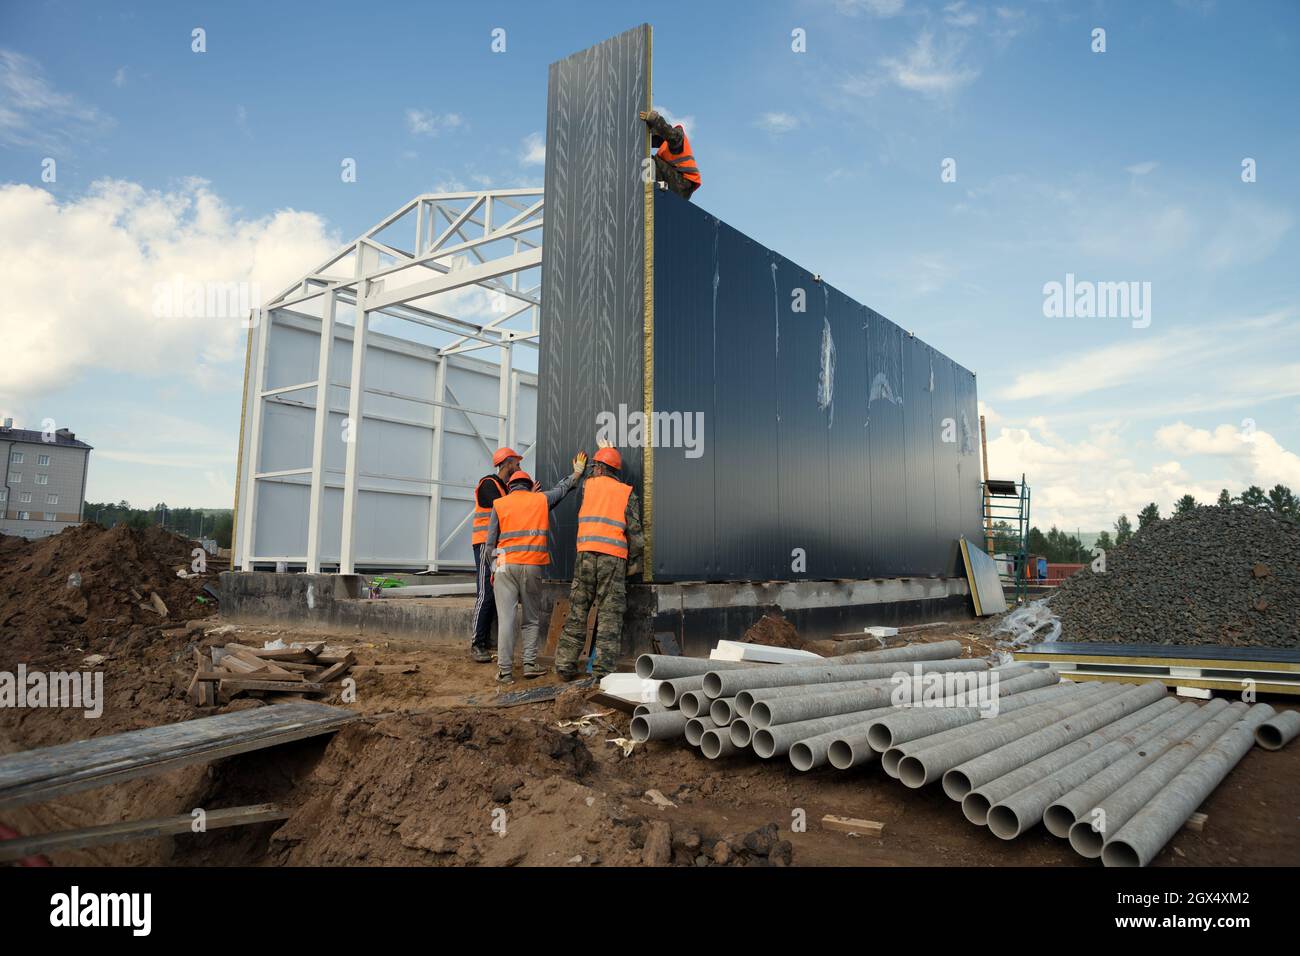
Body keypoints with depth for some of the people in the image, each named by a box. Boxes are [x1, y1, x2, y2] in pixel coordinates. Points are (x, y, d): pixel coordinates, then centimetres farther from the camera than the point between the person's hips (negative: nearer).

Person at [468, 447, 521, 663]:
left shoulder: (505, 488, 21)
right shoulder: (488, 484, -7)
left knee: (497, 595, 7)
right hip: (485, 544, -9)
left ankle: (487, 643, 11)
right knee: (486, 594, -12)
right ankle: (476, 646, -9)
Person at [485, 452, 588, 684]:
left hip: (506, 566, -1)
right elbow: (561, 489, 29)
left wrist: (495, 561, 16)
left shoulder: (499, 504, 7)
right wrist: (576, 473, 45)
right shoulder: (541, 499, 10)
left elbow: (491, 541, 5)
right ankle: (529, 664, 7)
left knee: (506, 619, -2)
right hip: (533, 566, 1)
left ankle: (505, 671, -3)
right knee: (531, 618, 13)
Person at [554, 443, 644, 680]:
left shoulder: (588, 485, 11)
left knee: (577, 610, 8)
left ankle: (565, 665, 9)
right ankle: (603, 670, -4)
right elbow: (635, 532, 3)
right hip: (614, 556, -1)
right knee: (609, 614, 0)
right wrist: (634, 562, 10)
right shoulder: (627, 493, 8)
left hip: (586, 553, 2)